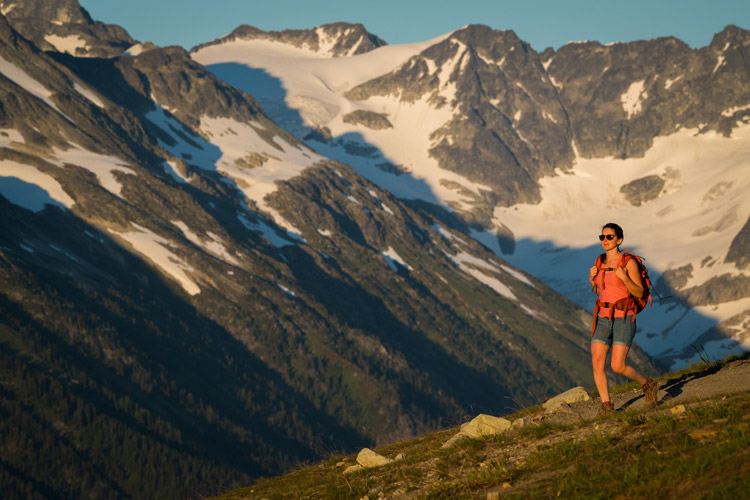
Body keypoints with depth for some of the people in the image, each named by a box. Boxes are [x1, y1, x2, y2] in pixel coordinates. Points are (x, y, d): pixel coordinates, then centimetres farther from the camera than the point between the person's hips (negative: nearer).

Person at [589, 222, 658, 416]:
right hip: (603, 319, 5)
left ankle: (647, 384, 15)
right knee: (597, 363, -9)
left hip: (623, 319, -5)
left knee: (617, 367, -11)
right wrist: (592, 279, 0)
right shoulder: (600, 263, 10)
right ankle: (606, 404, 3)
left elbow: (639, 293, -7)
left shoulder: (629, 262, -8)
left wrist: (624, 277, -22)